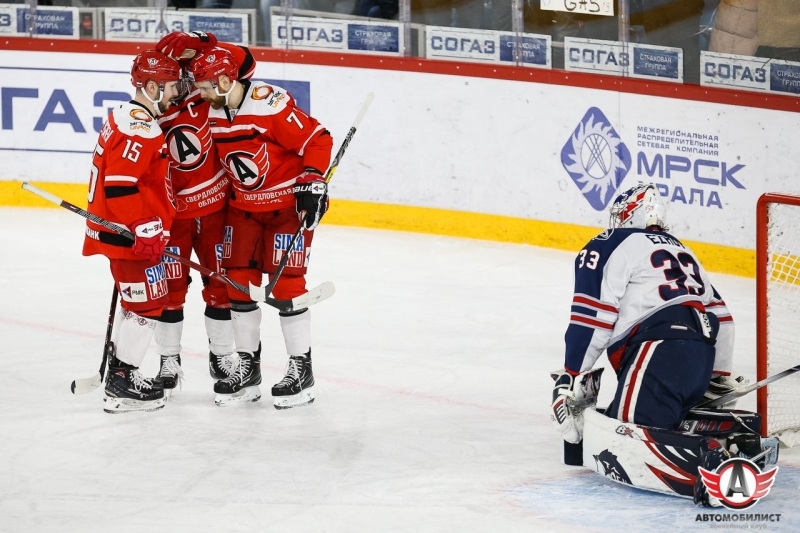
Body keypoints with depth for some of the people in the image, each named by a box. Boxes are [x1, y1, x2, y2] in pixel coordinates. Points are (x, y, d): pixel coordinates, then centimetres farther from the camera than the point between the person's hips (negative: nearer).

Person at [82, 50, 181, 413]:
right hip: (131, 234, -11)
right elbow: (119, 183, -27)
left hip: (128, 231, 11)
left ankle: (119, 375, 28)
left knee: (135, 301, 20)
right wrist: (144, 228, -25)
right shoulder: (139, 127, -20)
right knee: (147, 304, -4)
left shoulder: (130, 118, 14)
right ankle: (122, 384, 1)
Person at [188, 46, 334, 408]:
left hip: (288, 202, -7)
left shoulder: (270, 105, -25)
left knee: (286, 281, -7)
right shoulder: (212, 113, -2)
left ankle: (301, 368, 3)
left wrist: (313, 183, -24)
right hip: (243, 205, 7)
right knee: (238, 280, 4)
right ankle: (247, 364, 16)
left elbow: (318, 139, -20)